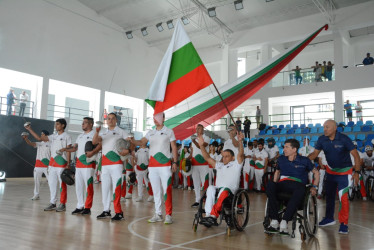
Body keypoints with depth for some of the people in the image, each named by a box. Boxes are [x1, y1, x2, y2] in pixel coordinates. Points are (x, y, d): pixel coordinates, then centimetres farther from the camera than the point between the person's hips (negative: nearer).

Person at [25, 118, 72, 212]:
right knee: (52, 183, 8)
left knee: (62, 184, -2)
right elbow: (39, 138, 14)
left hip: (62, 163, -6)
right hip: (52, 163, 7)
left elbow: (68, 150, -6)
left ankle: (62, 204, 4)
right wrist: (29, 129, 9)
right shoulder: (53, 136, 15)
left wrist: (68, 163, -12)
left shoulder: (66, 136, -2)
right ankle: (52, 203, 17)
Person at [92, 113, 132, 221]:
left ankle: (119, 213, -9)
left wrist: (128, 150, -21)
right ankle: (106, 211, 18)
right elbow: (94, 142, 4)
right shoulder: (103, 133, 20)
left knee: (116, 188, -10)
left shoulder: (121, 132, 8)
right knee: (105, 187, 9)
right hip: (104, 164, 5)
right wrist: (97, 132, -14)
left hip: (116, 163, -5)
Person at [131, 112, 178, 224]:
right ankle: (158, 214, 14)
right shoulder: (150, 133, 14)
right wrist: (133, 141, -19)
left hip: (165, 164, -4)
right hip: (152, 164, 4)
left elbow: (174, 147, 3)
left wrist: (175, 162, -4)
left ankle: (168, 215, -3)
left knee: (166, 190, -7)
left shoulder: (169, 131, 5)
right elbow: (141, 142, 1)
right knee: (156, 190, 7)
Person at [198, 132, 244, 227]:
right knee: (210, 188, -32)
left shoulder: (236, 165, 17)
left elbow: (241, 154, 0)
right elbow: (207, 158, 26)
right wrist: (201, 145, 17)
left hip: (230, 190, -4)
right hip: (217, 188, 4)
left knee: (223, 191, -39)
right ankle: (208, 215, -44)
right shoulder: (219, 165, 31)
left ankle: (213, 216, -49)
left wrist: (240, 141, -16)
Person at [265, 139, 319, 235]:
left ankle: (284, 222, -44)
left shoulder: (304, 161, 10)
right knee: (270, 185, -34)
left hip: (298, 184, -2)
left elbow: (316, 172, 20)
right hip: (282, 184, 3)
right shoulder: (281, 159, 19)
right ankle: (274, 221, -39)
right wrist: (274, 184, 18)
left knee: (300, 190, -42)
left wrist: (314, 187, 9)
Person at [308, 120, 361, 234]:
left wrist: (357, 172, -22)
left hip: (344, 171, -5)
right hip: (330, 171, 5)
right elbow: (315, 153, -5)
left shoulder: (344, 139, -22)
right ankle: (329, 218, 33)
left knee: (343, 197, -12)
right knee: (329, 195, 16)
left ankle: (344, 223, 0)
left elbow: (356, 155, -17)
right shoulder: (322, 139, -10)